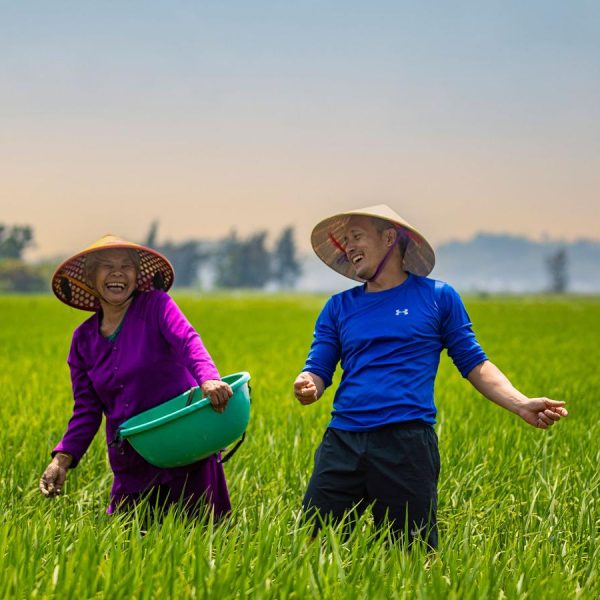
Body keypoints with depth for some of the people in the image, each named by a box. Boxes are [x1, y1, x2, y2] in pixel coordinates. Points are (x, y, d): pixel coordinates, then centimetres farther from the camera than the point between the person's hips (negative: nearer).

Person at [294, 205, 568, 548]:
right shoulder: (339, 307, 15)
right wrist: (307, 386, -14)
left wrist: (521, 404, -5)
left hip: (407, 443, -3)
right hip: (343, 442, 3)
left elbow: (474, 363, 9)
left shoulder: (438, 296, 8)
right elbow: (319, 370, 11)